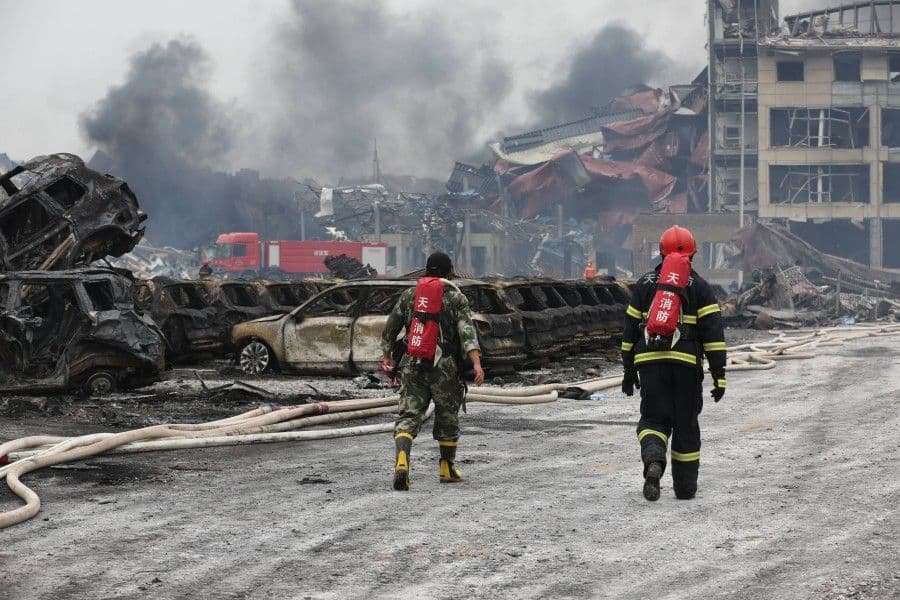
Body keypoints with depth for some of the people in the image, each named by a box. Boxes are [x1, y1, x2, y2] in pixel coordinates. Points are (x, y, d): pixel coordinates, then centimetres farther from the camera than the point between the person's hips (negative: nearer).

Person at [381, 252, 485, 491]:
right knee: (447, 417, 15)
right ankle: (447, 468, 26)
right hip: (445, 367, -2)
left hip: (413, 365, 2)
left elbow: (391, 327, 15)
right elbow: (467, 331, -12)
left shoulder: (410, 295, 10)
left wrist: (387, 355, 29)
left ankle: (402, 461, -27)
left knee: (409, 416, -3)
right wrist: (476, 363, -20)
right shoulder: (456, 298, 1)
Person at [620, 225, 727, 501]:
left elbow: (630, 329, 10)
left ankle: (653, 461, -25)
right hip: (686, 363, -1)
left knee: (654, 418, 6)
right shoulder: (698, 286, 3)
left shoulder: (645, 284, 10)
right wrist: (718, 373, -3)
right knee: (686, 424, 11)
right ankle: (685, 486, 18)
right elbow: (713, 331, -4)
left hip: (650, 362, 1)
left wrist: (629, 370, 16)